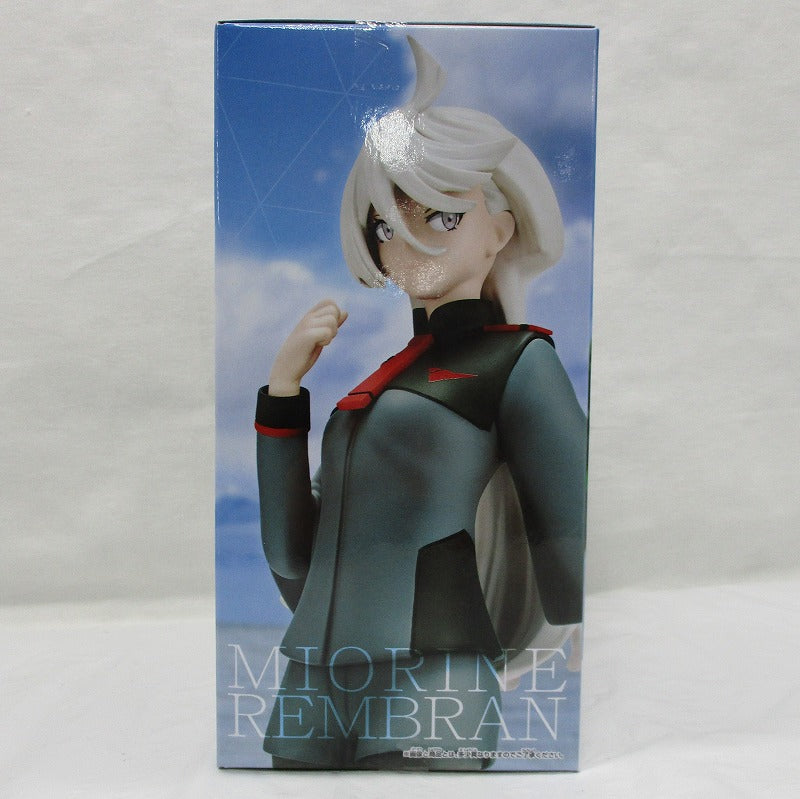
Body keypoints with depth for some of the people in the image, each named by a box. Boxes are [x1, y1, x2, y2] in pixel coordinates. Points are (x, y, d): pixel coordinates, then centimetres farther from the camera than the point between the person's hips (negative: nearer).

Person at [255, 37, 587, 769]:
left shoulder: (519, 359, -5)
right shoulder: (380, 379, 14)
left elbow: (574, 572, -9)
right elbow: (293, 559, 8)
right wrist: (284, 386, 3)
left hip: (423, 707, -6)